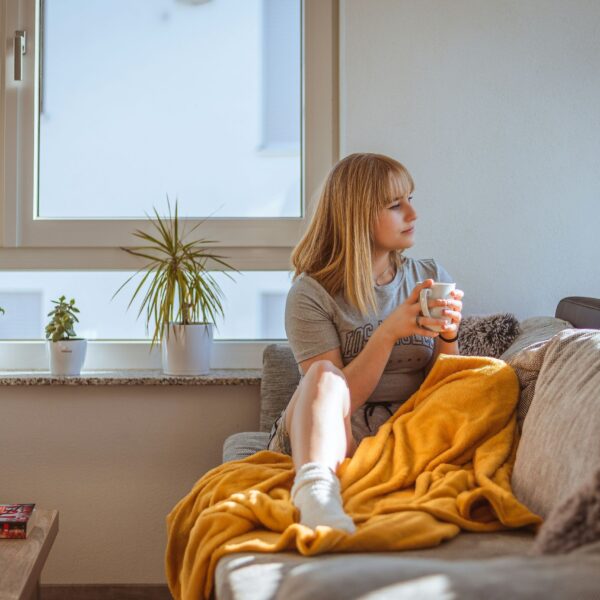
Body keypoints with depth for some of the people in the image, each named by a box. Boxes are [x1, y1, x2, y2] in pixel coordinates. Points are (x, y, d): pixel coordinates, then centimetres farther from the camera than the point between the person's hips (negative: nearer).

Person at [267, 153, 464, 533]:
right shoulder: (312, 294, -2)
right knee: (324, 374, -34)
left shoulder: (431, 277, 10)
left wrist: (449, 337, -11)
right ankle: (316, 493, -59)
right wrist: (390, 332, -21)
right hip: (321, 439, -2)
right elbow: (338, 396, -10)